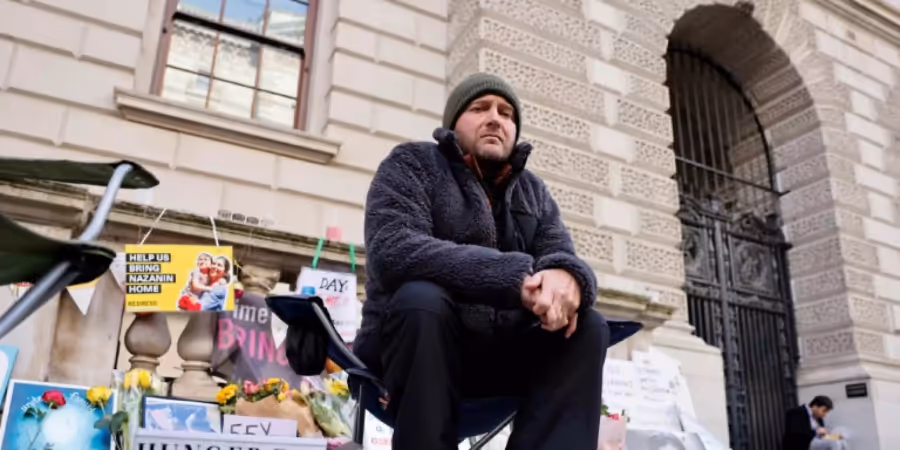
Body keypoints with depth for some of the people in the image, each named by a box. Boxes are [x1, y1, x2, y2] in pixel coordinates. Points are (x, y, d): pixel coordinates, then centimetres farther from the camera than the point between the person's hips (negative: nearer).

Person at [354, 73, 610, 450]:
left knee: (588, 328, -18)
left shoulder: (534, 192, 12)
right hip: (416, 337, -4)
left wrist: (567, 276, -28)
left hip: (498, 353, 5)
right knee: (423, 298, -33)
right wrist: (514, 277, -33)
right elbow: (392, 251, -21)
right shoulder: (412, 164, -3)